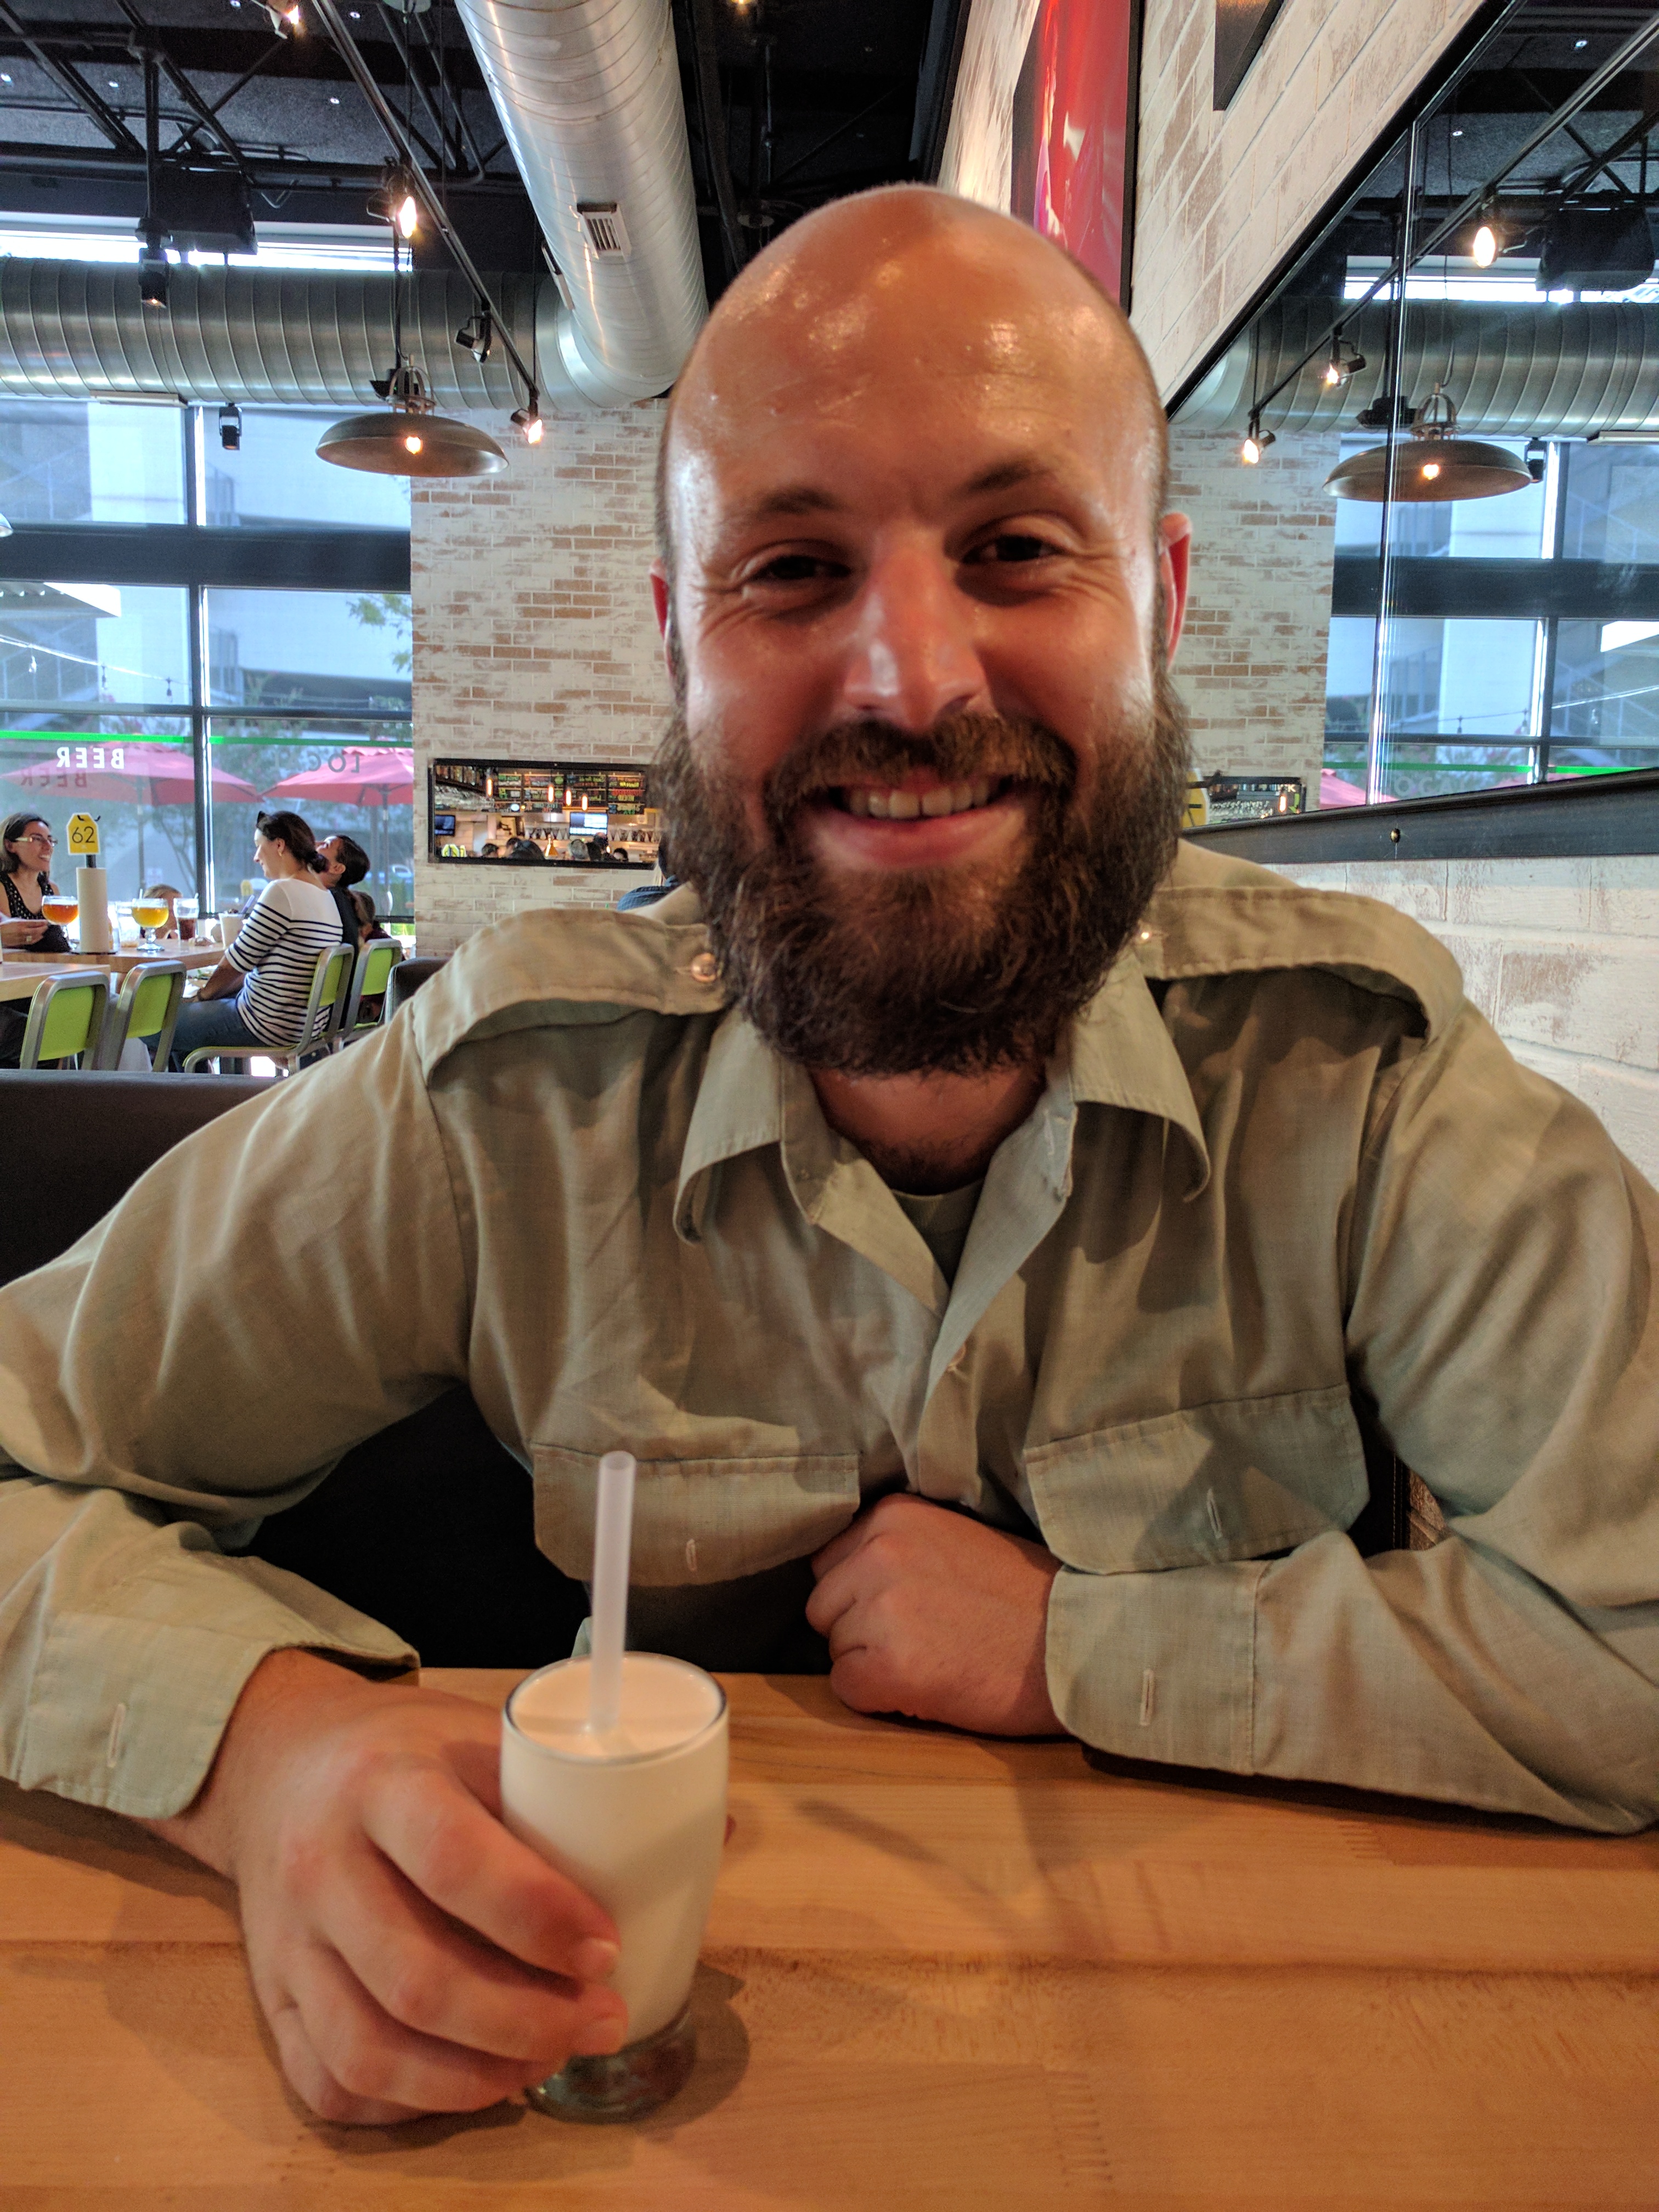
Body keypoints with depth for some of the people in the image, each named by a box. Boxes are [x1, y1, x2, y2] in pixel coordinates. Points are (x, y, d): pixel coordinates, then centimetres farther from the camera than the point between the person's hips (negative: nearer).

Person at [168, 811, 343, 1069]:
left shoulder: (282, 892, -18)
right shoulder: (325, 897, 11)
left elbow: (238, 959, -11)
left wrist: (202, 996, 6)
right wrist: (212, 992, 15)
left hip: (267, 1027, -10)